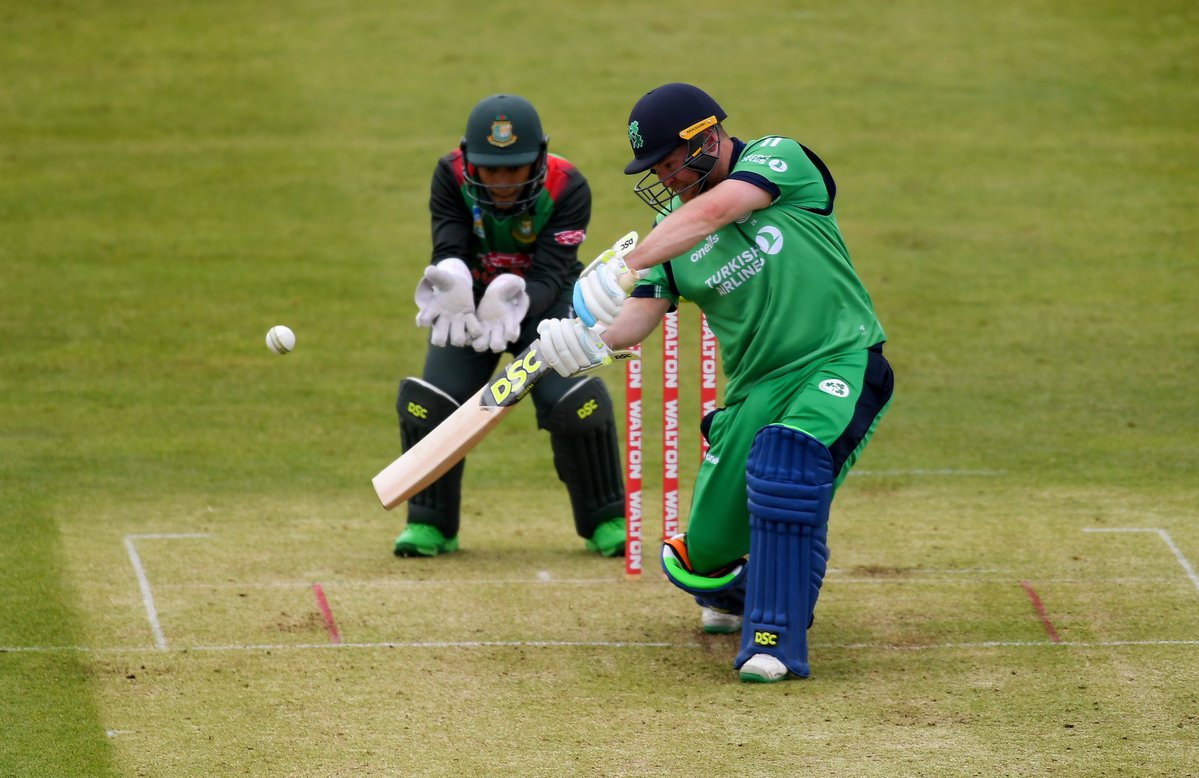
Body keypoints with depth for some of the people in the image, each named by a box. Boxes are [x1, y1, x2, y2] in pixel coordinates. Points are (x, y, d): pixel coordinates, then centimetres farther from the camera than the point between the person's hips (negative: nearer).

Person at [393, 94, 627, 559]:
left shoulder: (567, 188, -25)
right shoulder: (452, 177, -21)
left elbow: (549, 275, -31)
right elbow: (449, 251, -28)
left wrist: (513, 301, -53)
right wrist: (451, 286, -52)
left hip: (542, 302, -2)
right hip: (469, 301, 2)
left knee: (574, 400, -21)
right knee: (430, 400, -16)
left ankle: (606, 522, 1)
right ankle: (430, 524, 6)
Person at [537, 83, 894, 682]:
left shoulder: (778, 159, -6)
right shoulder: (672, 227, 9)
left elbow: (711, 213, -24)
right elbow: (636, 319, -2)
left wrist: (624, 269, -34)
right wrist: (588, 340, -24)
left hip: (840, 365, -5)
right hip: (754, 387, 6)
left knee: (786, 458, -35)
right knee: (699, 561, 2)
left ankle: (776, 640, -29)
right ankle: (737, 595, 40)